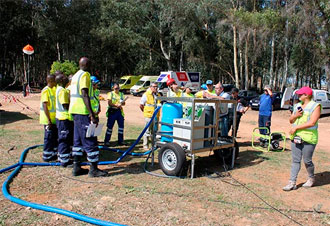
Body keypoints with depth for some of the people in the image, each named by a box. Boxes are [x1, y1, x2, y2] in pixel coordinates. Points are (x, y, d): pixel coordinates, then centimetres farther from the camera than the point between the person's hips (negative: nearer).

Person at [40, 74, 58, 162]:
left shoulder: (54, 89, 11)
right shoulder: (45, 90, -15)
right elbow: (45, 106, -20)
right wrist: (49, 120, -22)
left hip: (54, 118, 9)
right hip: (48, 119, -9)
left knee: (55, 136, 14)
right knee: (49, 137, -1)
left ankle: (53, 154, 26)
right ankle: (47, 156, 9)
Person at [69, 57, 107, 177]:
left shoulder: (75, 75, 19)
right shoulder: (85, 74, -10)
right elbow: (85, 95, -20)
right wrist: (92, 115, -24)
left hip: (74, 110, 10)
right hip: (83, 111, -10)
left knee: (78, 140, 13)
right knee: (90, 140, -5)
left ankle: (76, 167, 17)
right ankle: (94, 169, 0)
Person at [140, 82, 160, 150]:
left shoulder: (158, 95, 10)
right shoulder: (146, 94, -5)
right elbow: (141, 105, -2)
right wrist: (145, 111, 3)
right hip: (148, 116, -5)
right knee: (147, 131, 0)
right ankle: (145, 145, 9)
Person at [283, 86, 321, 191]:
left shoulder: (315, 106, -6)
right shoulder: (297, 105, 15)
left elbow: (312, 123, -16)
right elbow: (291, 120, 17)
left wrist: (296, 127, -14)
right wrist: (295, 115, -4)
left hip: (308, 138, -6)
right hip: (295, 137, 6)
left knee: (307, 161, 5)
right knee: (295, 160, 4)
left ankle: (311, 178, 30)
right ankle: (292, 182, 6)